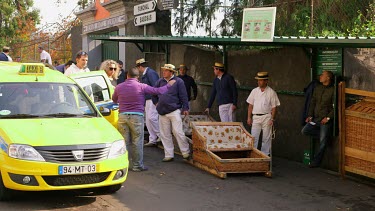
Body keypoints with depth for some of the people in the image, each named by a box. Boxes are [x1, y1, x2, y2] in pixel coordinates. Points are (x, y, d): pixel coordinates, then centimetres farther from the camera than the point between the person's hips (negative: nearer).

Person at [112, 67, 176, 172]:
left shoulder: (119, 87, 6)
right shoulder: (141, 86, -5)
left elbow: (114, 100, 24)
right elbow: (158, 91, 0)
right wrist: (169, 85, 16)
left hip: (122, 116, 4)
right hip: (136, 116, -3)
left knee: (124, 142, 8)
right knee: (137, 142, 2)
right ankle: (137, 165, 6)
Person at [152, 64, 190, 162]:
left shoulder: (178, 81, -2)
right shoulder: (160, 82, 11)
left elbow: (183, 96, -3)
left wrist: (185, 108, -6)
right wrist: (156, 103, 15)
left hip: (174, 111, -5)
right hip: (162, 112, 5)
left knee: (178, 132, -7)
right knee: (165, 134, 7)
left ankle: (186, 152, 5)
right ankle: (169, 155, 14)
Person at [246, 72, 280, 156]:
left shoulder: (271, 92, -1)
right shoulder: (254, 91, 8)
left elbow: (274, 107, -1)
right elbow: (250, 105, 11)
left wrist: (272, 119, -8)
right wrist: (249, 117, 4)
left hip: (266, 117, -2)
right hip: (256, 117, 2)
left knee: (266, 138, 3)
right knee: (254, 137, -3)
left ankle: (265, 154, 13)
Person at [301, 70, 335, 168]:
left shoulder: (333, 90, -10)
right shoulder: (317, 88, 10)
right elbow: (313, 102, 14)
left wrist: (328, 118, -18)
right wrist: (310, 115, 4)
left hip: (326, 120, -7)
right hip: (316, 118, 7)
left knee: (323, 142, -2)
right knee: (304, 131, -6)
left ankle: (316, 161, 10)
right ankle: (325, 135, 9)